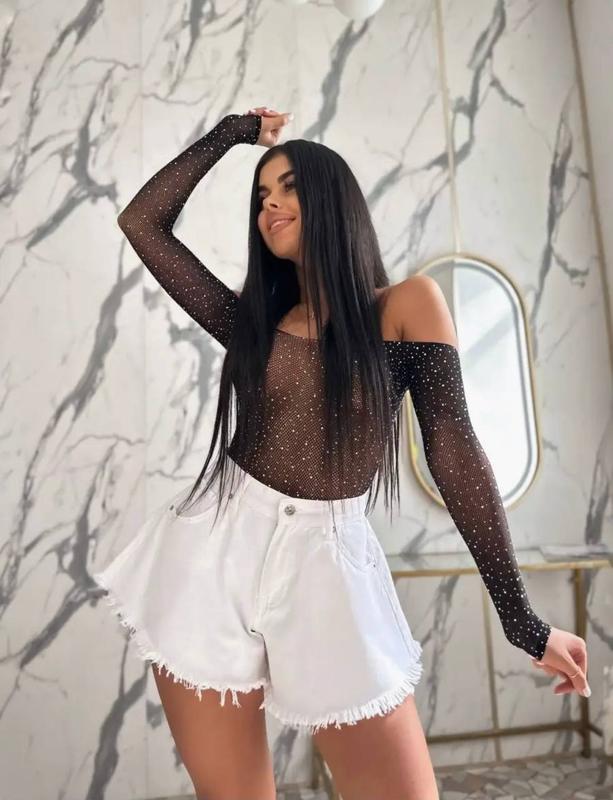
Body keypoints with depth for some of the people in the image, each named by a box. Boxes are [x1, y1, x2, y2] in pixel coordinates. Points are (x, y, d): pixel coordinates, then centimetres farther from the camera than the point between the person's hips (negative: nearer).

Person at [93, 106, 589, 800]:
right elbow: (143, 222, 9)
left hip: (326, 567, -2)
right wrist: (232, 132, 16)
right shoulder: (252, 321, 8)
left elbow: (453, 450, -4)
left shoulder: (408, 304, 0)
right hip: (215, 555, 3)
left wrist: (521, 618, -5)